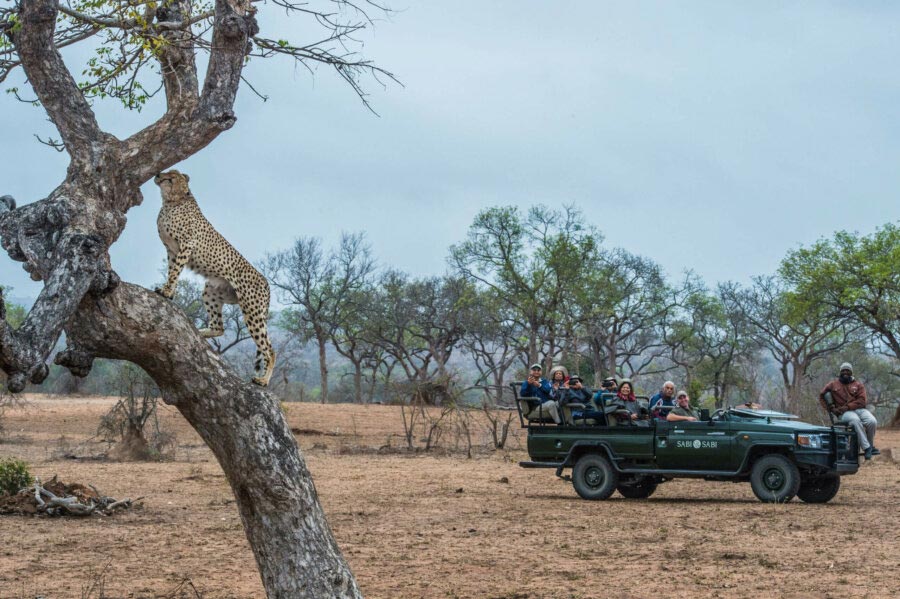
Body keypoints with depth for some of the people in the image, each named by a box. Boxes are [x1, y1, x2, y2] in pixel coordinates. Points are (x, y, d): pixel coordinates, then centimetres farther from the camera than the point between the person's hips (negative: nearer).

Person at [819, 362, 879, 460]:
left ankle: (870, 446, -5)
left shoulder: (858, 385, 14)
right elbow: (822, 397, 18)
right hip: (845, 413, -2)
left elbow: (862, 401, 2)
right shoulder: (833, 385, 15)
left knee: (872, 422, -29)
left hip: (859, 409, 2)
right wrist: (831, 408, 3)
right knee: (855, 420, -38)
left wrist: (848, 406, -12)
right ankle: (866, 448, -38)